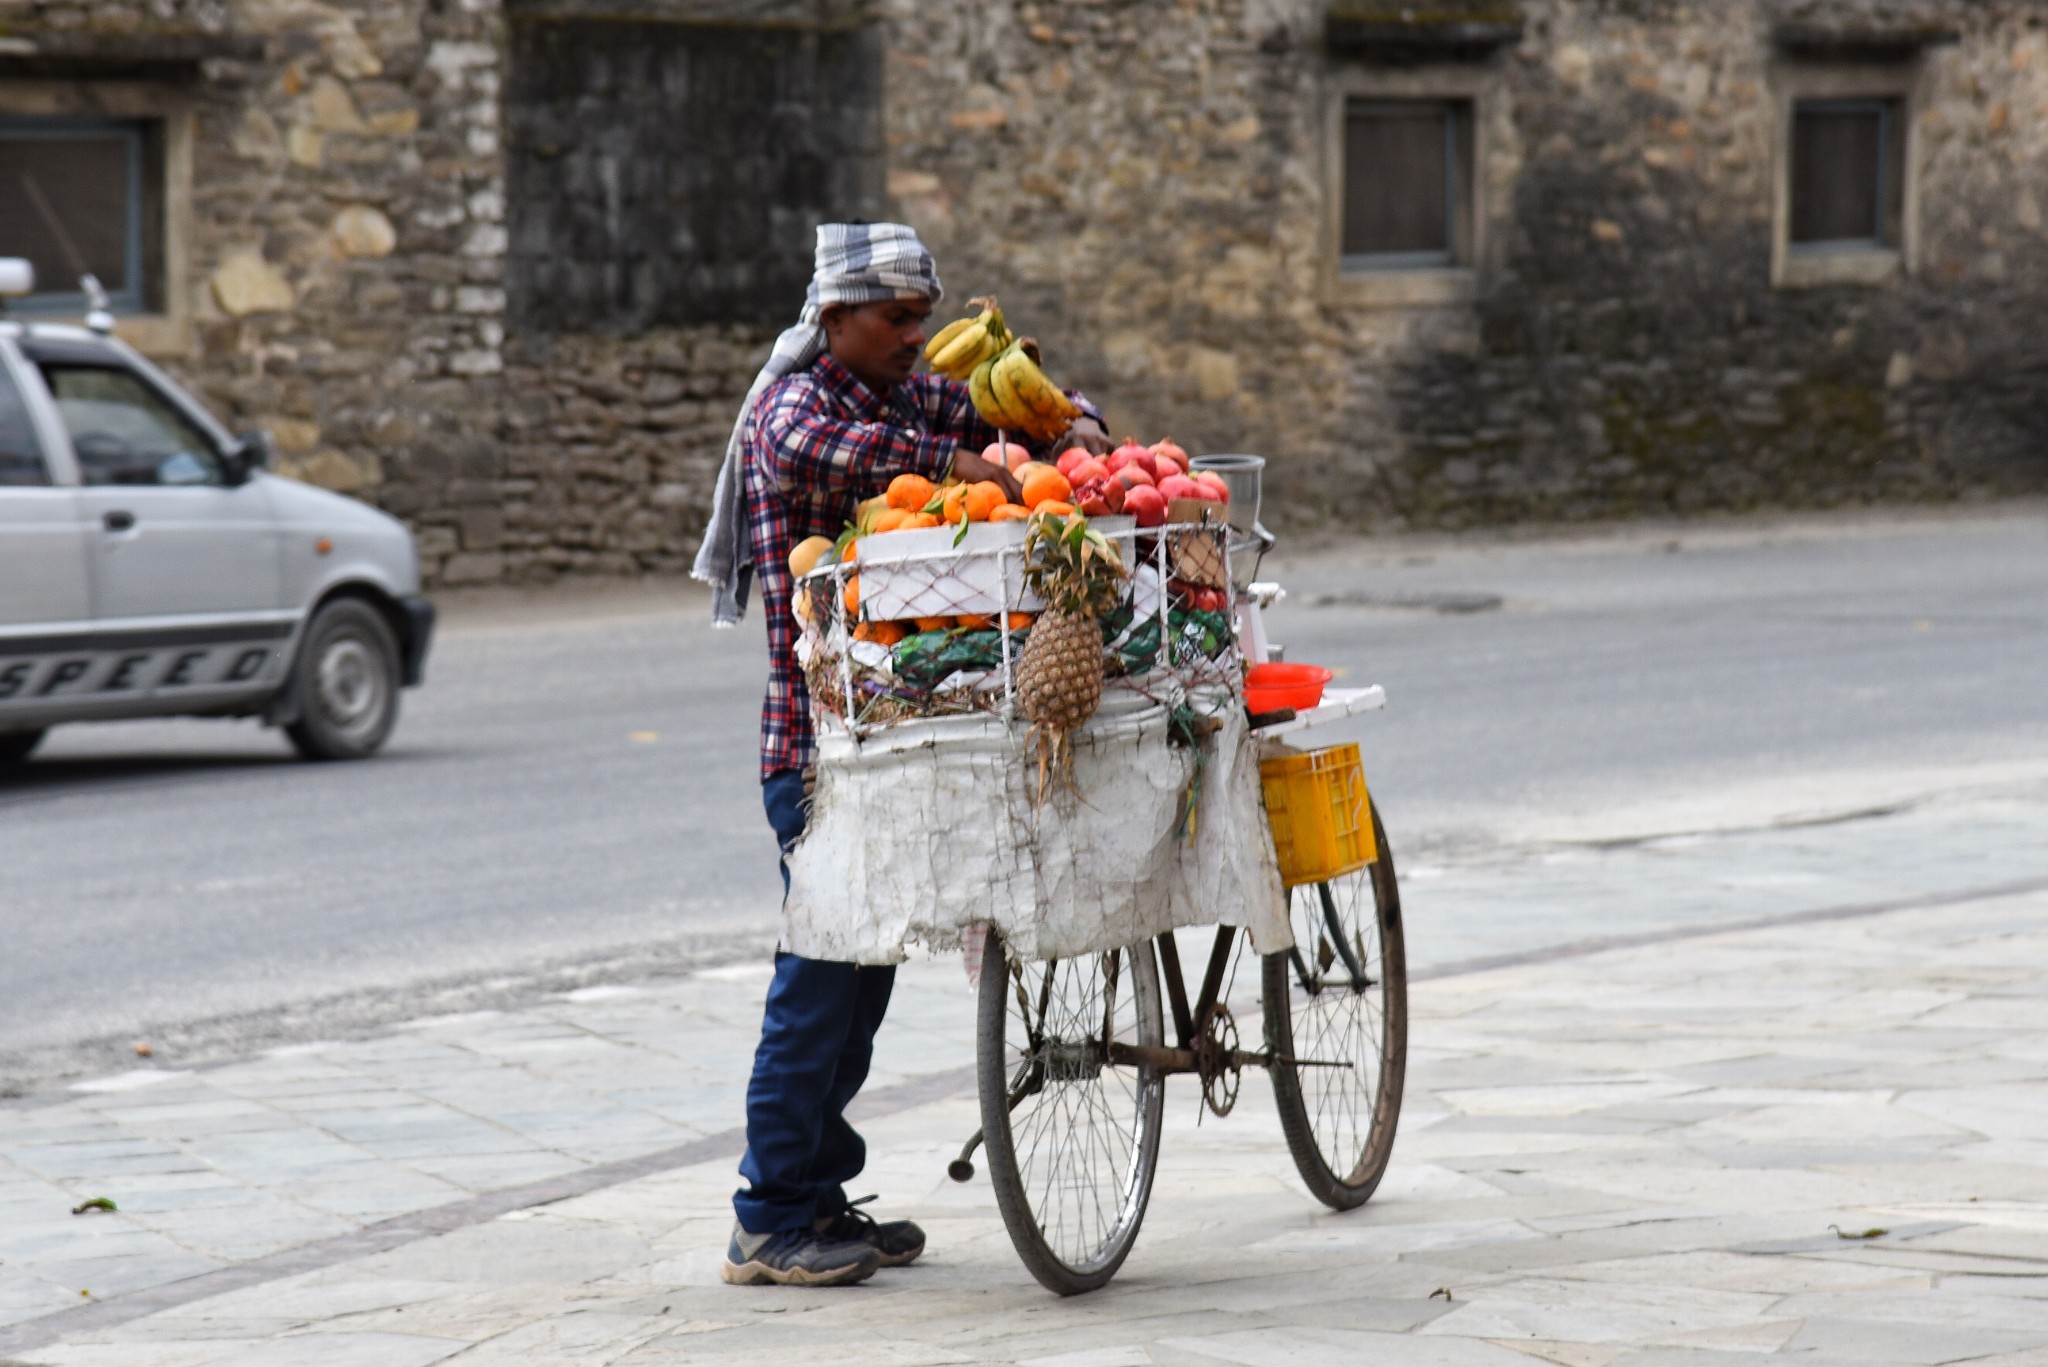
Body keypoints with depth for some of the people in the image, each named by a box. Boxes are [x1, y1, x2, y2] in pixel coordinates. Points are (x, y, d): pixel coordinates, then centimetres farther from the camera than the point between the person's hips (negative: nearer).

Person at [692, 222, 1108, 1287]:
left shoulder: (916, 400, 13)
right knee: (824, 968, -8)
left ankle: (816, 1196, 20)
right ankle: (768, 1225, -3)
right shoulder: (794, 401, -10)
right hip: (818, 737, -8)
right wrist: (955, 463, -35)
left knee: (866, 961, 12)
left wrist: (1075, 429, -3)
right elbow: (809, 449, -33)